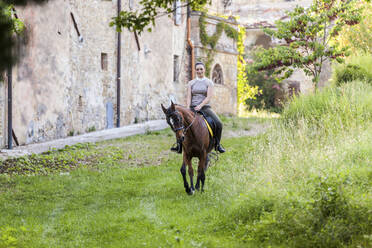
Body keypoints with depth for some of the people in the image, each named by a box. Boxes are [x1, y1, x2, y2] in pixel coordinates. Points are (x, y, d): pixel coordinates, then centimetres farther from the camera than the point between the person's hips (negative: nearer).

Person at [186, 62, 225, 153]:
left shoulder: (209, 82, 5)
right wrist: (188, 109, -13)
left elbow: (209, 97, -7)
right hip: (193, 108, 1)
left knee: (218, 123, -22)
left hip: (205, 107, -1)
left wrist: (200, 106, -22)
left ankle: (217, 144, -2)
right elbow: (188, 97, 4)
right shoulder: (191, 83, 11)